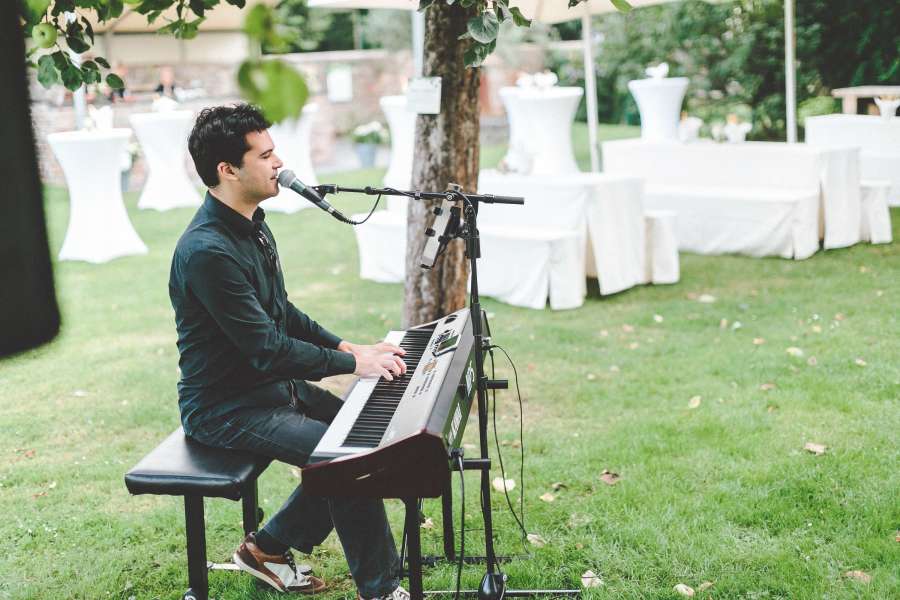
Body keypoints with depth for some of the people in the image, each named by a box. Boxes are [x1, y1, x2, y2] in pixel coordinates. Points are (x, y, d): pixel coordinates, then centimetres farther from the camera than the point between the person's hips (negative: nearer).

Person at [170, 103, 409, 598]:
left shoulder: (252, 226, 7)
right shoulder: (207, 252, -26)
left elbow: (283, 314, 16)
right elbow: (268, 349, -26)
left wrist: (348, 348, 4)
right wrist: (352, 363, -18)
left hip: (275, 385, 10)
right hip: (227, 408, -10)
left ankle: (269, 547, 16)